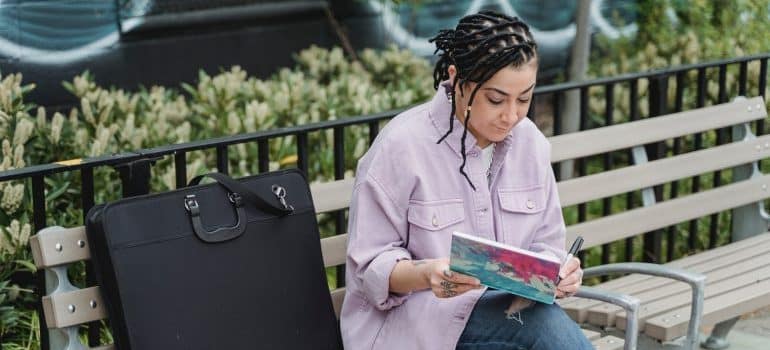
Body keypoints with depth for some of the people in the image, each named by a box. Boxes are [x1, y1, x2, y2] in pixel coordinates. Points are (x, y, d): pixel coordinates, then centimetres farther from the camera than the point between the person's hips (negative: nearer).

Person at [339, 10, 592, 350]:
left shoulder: (529, 142, 2)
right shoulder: (401, 147, -14)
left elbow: (544, 247, 10)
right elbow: (370, 267, -10)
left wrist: (559, 273, -14)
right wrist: (426, 274, -32)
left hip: (503, 308, 6)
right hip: (411, 322, -5)